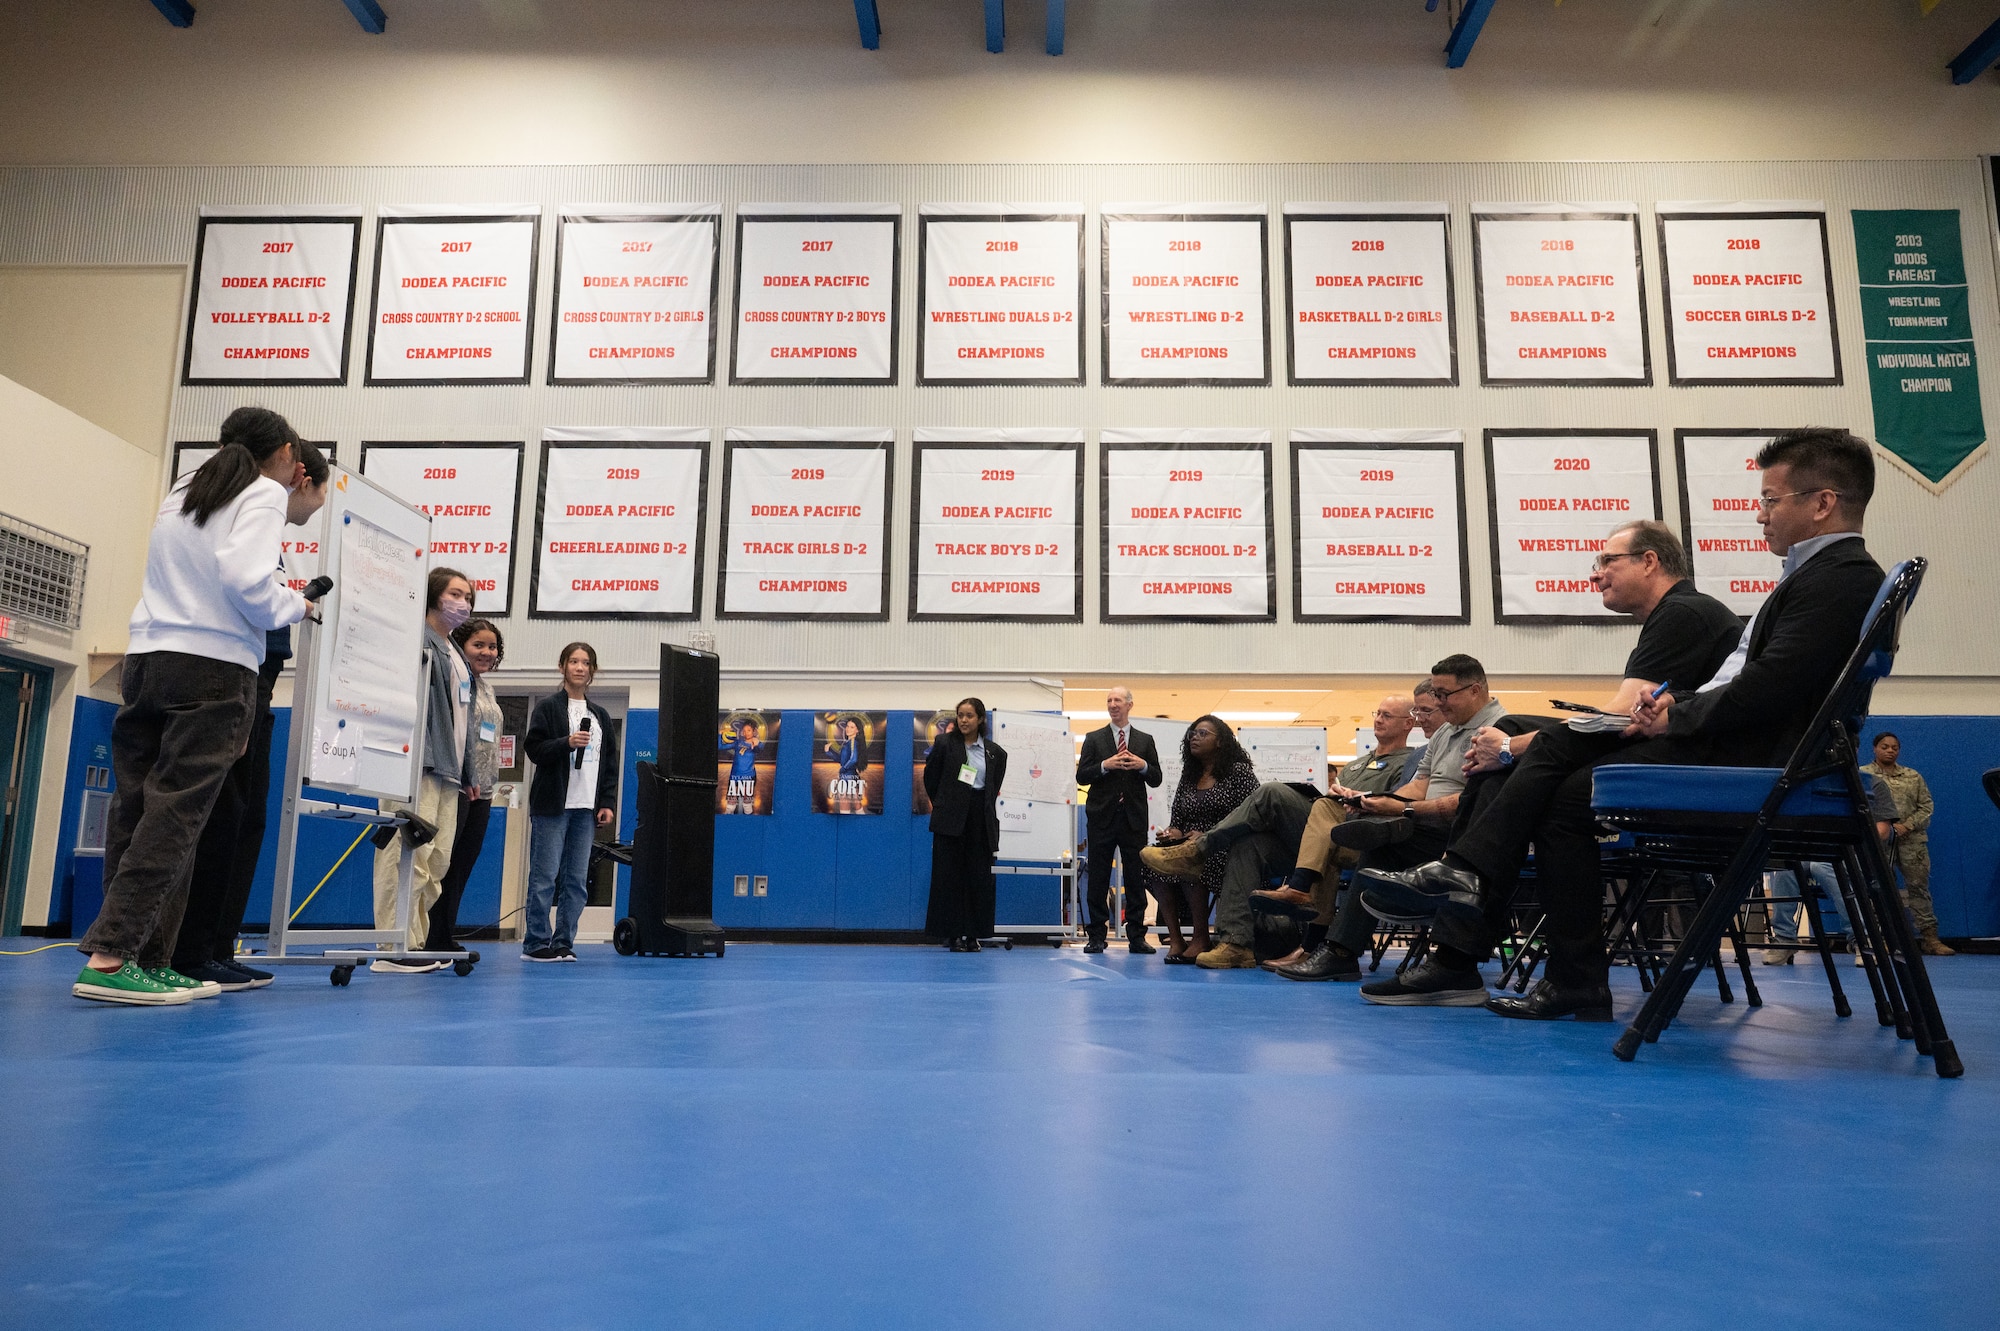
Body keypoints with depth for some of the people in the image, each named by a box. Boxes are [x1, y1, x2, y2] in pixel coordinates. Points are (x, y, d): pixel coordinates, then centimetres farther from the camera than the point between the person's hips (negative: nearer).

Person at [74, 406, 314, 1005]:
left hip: (146, 658, 7)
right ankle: (109, 957, -16)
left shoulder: (180, 494, 23)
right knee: (174, 813, -9)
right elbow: (246, 580, -15)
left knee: (135, 810, 3)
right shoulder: (264, 494, -1)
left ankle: (149, 960, 3)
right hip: (215, 668, -7)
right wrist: (294, 606, 2)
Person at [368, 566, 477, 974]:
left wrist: (466, 771, 20)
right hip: (419, 764, -10)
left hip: (447, 770, 10)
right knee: (410, 854, -12)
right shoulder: (418, 642, -4)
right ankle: (395, 949, -10)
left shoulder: (455, 654, 25)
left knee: (438, 861, 9)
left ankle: (417, 942, 15)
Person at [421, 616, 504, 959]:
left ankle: (445, 938, 14)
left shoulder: (487, 689, 20)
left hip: (480, 791, 9)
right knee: (444, 863, -7)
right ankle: (428, 940, -3)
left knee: (463, 865, 9)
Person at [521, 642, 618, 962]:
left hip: (586, 808, 5)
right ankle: (536, 944, 3)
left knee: (577, 880, 3)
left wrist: (608, 803, 7)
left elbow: (610, 763, 17)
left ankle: (563, 942, 9)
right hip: (552, 804, -5)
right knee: (545, 877, -4)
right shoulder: (548, 707, 3)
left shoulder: (601, 715, 18)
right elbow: (535, 749, -5)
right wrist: (567, 742, -20)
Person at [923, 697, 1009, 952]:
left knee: (979, 876, 2)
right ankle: (952, 932, 5)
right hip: (950, 817, -2)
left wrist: (986, 810, 12)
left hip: (981, 818, 2)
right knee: (949, 875, -1)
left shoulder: (995, 752, 6)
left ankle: (973, 933, 10)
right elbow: (930, 778, 8)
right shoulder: (945, 744, 0)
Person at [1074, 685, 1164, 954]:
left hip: (1134, 818, 1)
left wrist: (1143, 765, -12)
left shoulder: (1145, 740, 11)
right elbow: (1081, 776, 0)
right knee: (1098, 878, 2)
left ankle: (1136, 936, 8)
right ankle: (1097, 936, 7)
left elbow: (1157, 779, 8)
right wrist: (1105, 765, -15)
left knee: (1136, 877, 2)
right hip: (1102, 817, -1)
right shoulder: (1094, 738, 7)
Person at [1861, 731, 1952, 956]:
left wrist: (1907, 826, -7)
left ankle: (1930, 938, 4)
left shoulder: (1913, 777, 15)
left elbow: (1926, 806, 9)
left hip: (1912, 839, 3)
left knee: (1919, 887, 1)